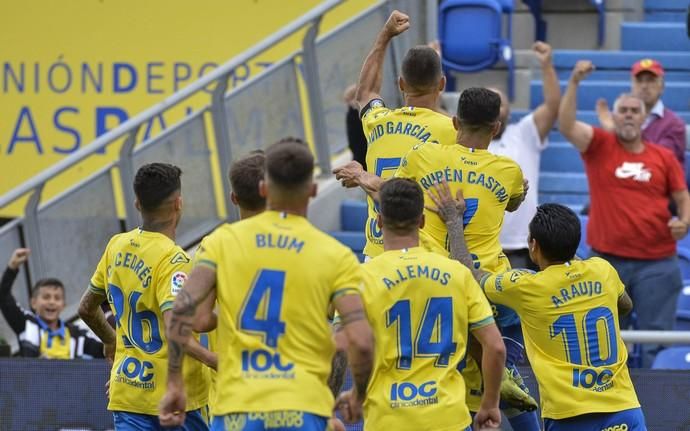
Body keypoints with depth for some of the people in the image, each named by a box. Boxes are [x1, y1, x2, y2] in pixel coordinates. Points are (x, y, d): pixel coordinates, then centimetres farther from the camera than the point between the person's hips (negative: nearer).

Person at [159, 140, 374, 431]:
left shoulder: (224, 240, 6)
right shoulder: (336, 256, 2)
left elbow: (183, 308, -5)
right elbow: (360, 341, -7)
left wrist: (174, 383, 1)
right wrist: (360, 396, 11)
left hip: (236, 407, 1)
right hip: (302, 407, -1)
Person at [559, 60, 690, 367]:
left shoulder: (663, 157, 7)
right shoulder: (599, 146, 3)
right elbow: (566, 126, -12)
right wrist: (574, 83, -21)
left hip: (657, 263, 0)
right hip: (607, 260, 0)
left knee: (655, 340, -1)